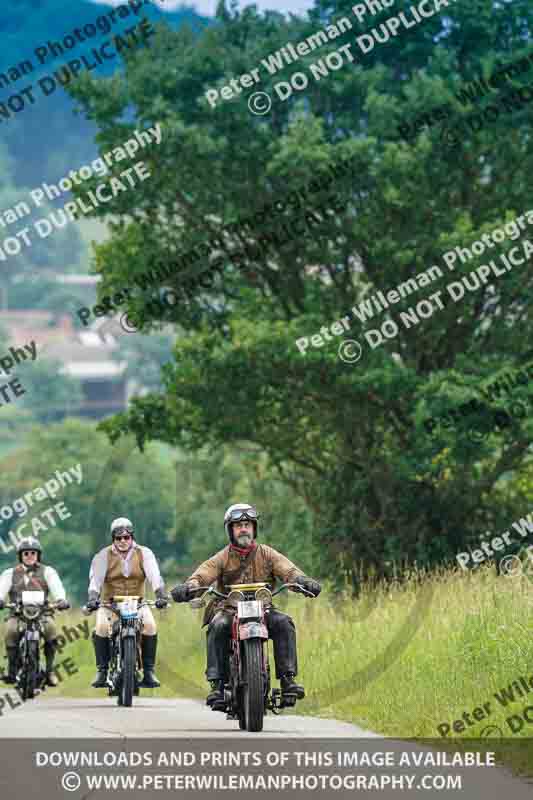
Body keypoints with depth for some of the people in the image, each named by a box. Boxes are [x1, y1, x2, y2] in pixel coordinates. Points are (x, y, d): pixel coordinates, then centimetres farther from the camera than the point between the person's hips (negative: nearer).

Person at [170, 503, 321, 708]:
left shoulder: (266, 554, 8)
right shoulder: (222, 558, 6)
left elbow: (287, 570, -8)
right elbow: (203, 574, -11)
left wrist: (302, 580, -32)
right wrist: (189, 586, -35)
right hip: (228, 609, -1)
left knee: (283, 623, -27)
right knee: (218, 627, -32)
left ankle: (287, 678, -26)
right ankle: (217, 683, -33)